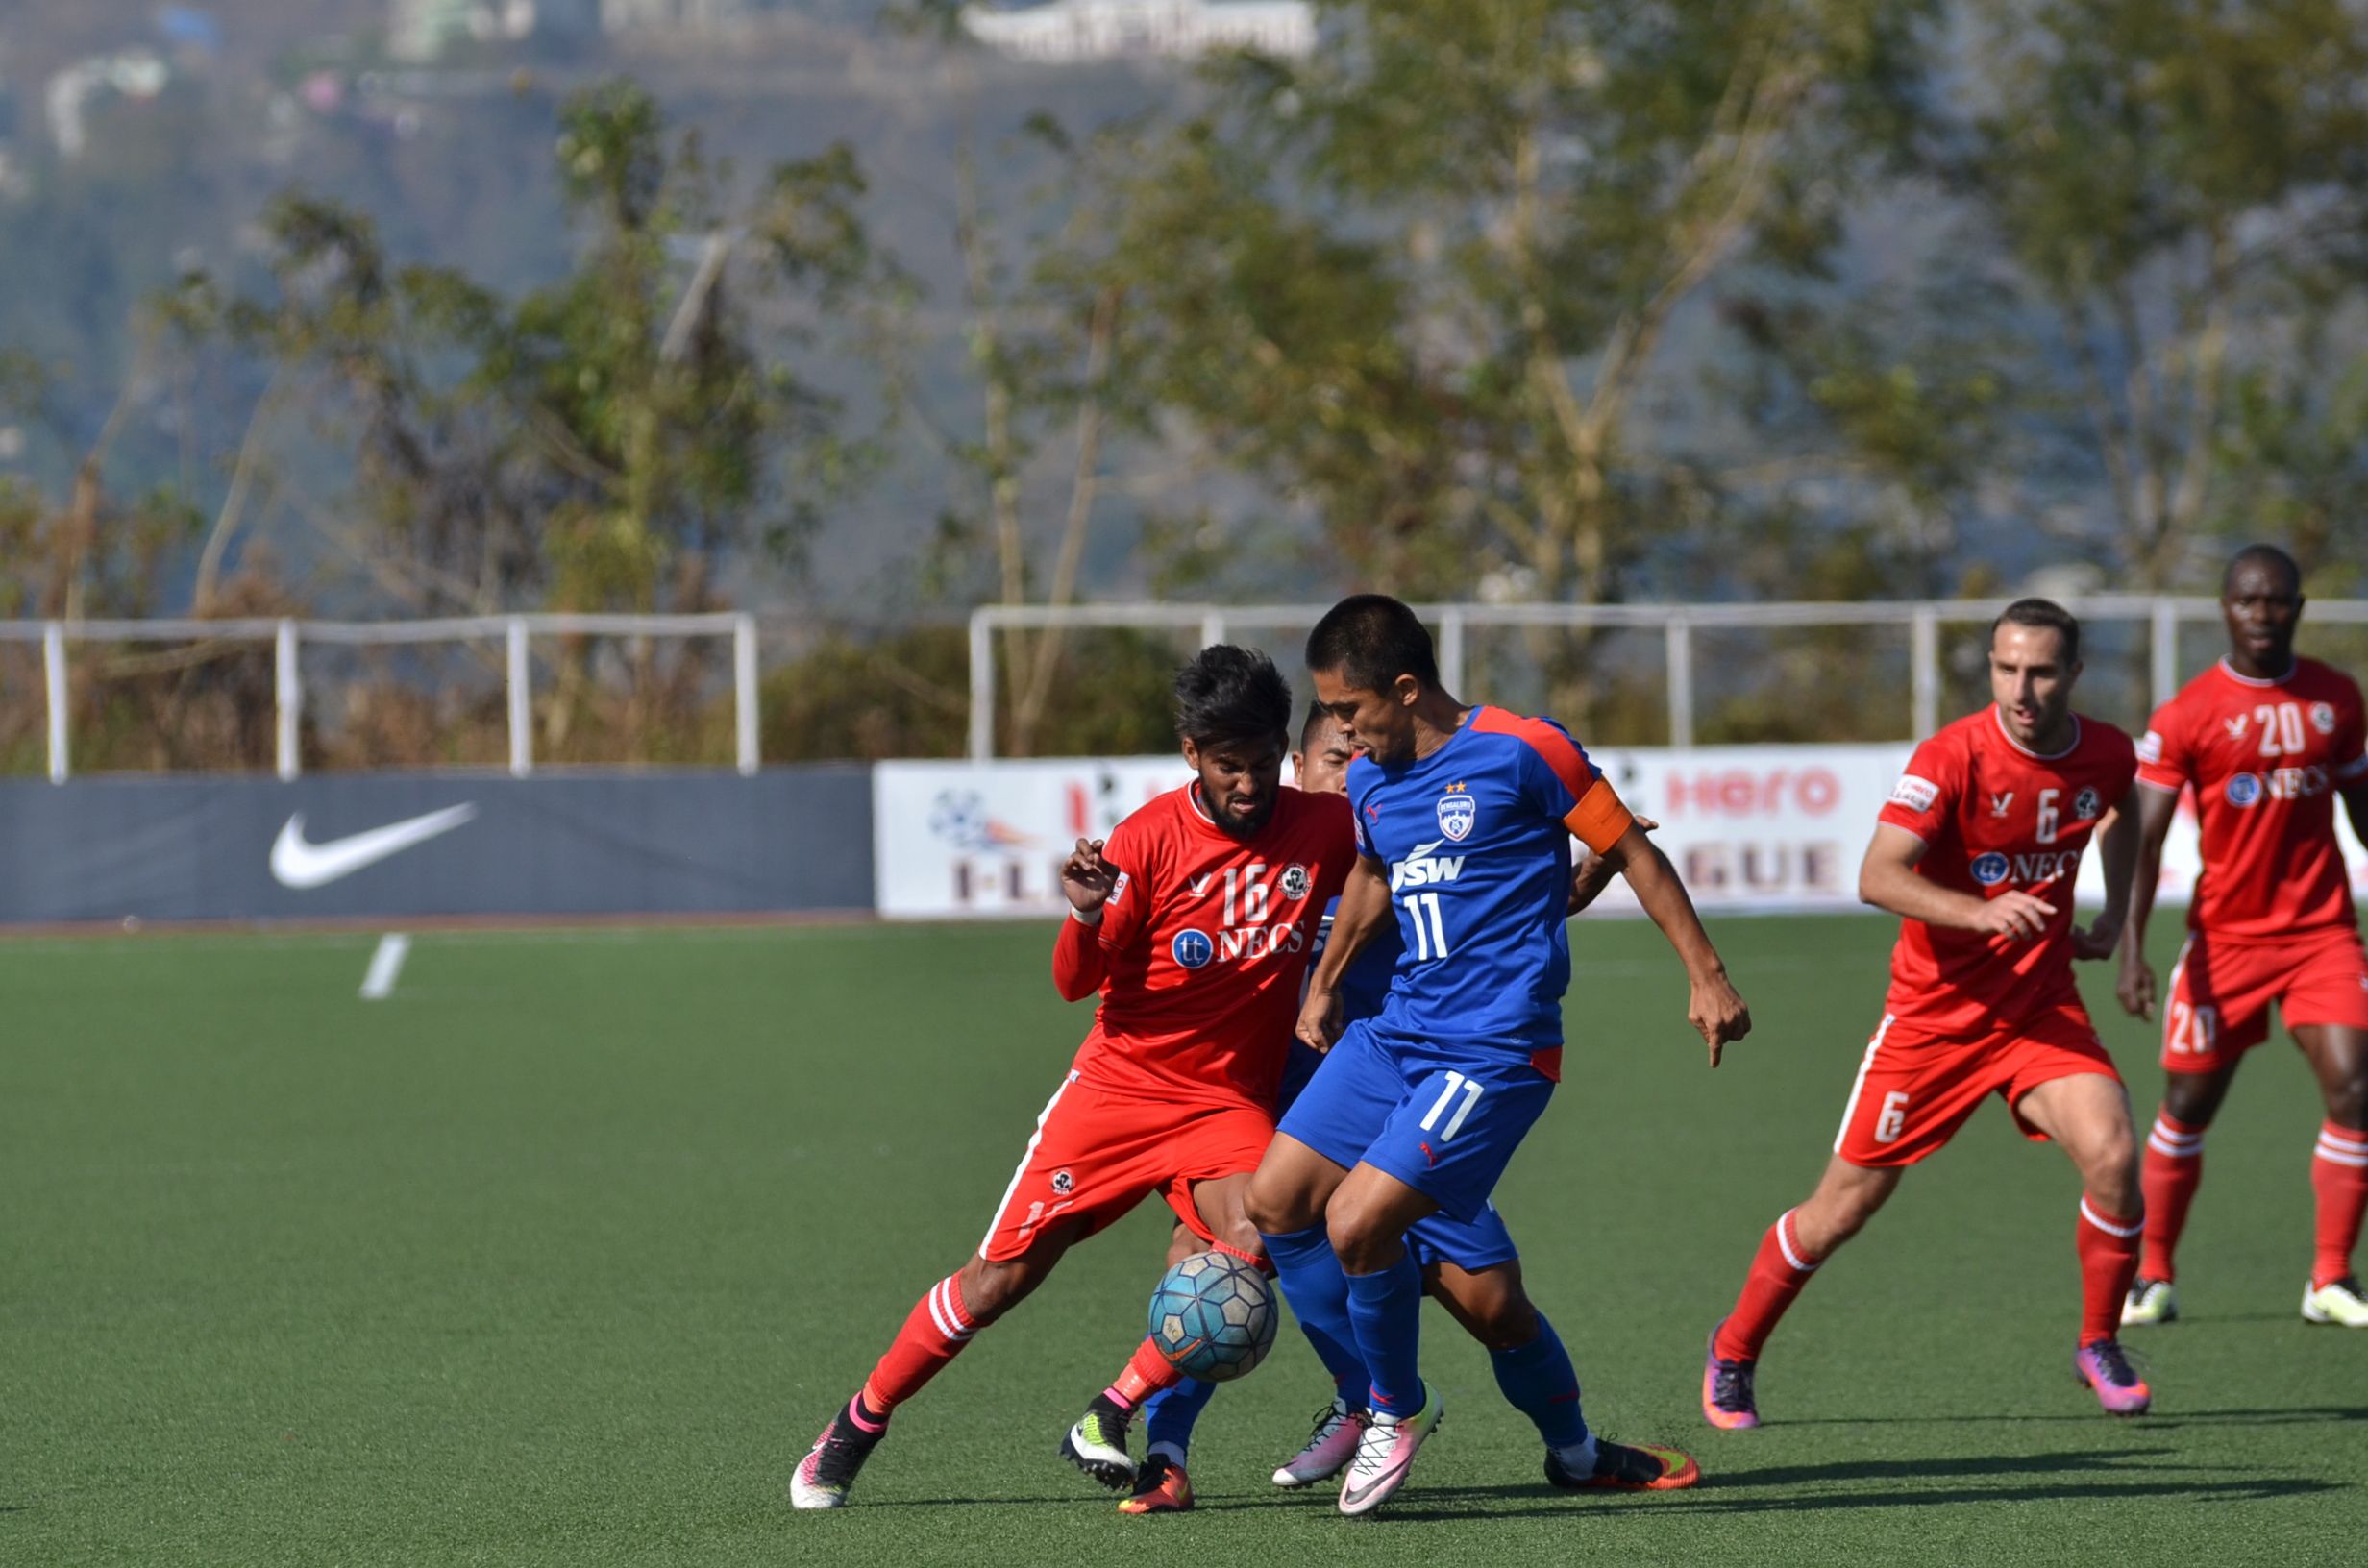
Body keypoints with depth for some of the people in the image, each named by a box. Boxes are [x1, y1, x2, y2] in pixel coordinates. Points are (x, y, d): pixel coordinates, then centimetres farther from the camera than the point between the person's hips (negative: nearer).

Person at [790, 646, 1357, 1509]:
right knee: (1003, 1276, -3)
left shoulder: (1322, 829, -8)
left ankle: (1107, 1422, -13)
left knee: (1256, 1241, -28)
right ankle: (857, 1427, 17)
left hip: (1229, 1100, 1)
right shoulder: (1150, 839, -13)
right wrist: (1086, 916, -32)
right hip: (1120, 1082, -1)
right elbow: (1075, 983, -11)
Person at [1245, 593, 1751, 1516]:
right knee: (1275, 1201, 2)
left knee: (1357, 1221, -18)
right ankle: (1372, 1400, 17)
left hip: (1495, 1050, -8)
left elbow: (1632, 855, -4)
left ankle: (1400, 1411, 7)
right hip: (1397, 1032, 8)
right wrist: (1325, 982, 34)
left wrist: (1707, 978, -4)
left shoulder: (1521, 753, -12)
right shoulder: (1370, 782, 9)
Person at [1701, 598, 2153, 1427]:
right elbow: (1877, 876, -30)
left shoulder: (2107, 755, -4)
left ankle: (2099, 1343, 1)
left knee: (2111, 1154, -21)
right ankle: (1734, 1352, 26)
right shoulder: (1955, 756, -20)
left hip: (2040, 1007, 3)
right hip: (1935, 1009, -3)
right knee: (1844, 1207, 3)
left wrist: (2113, 915, 12)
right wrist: (1979, 913, -43)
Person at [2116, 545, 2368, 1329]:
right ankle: (2154, 1278, 19)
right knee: (2187, 1105, 3)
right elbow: (2145, 835, -10)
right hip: (2224, 934, -2)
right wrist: (2131, 947, -20)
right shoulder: (2187, 714, -7)